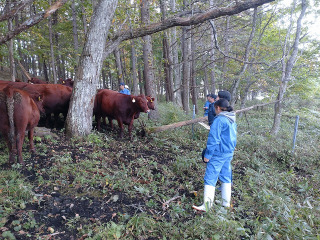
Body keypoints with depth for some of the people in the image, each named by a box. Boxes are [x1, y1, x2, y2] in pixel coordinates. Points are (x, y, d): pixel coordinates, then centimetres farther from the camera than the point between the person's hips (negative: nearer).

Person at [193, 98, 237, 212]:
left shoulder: (219, 120, -17)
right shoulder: (232, 120, 10)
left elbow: (213, 139, -19)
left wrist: (207, 155, -14)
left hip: (218, 154, -9)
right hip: (229, 153, 9)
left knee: (210, 179, -3)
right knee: (226, 178, 16)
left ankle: (207, 205, 0)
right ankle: (226, 203, 26)